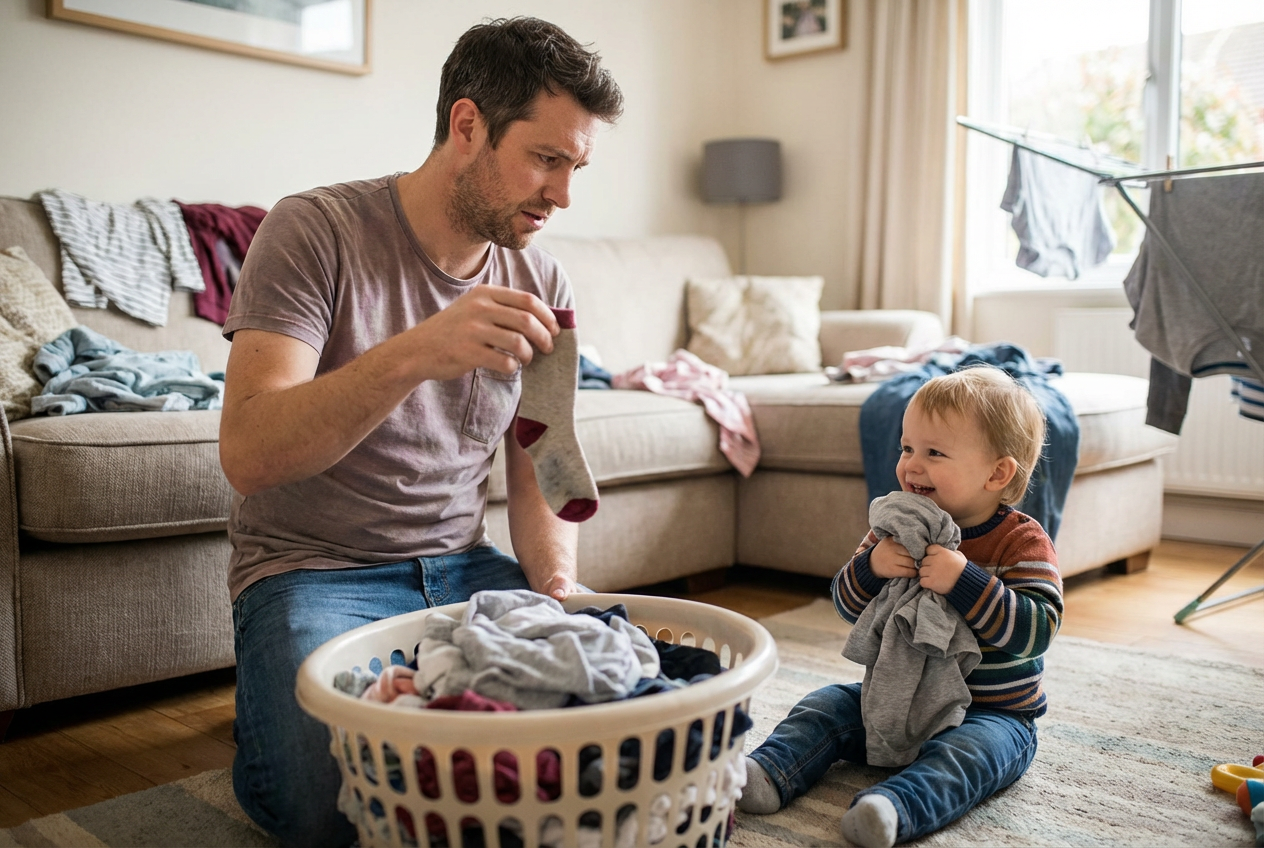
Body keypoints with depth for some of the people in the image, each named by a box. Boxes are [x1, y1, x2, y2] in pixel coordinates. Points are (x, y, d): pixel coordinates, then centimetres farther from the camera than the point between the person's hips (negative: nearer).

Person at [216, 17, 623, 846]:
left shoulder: (543, 284, 1)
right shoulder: (316, 231, -13)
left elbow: (537, 477, 6)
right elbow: (247, 454, -25)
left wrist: (557, 588, -15)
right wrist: (416, 352, -39)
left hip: (462, 567, 5)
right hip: (314, 570, -4)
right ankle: (273, 687, 7)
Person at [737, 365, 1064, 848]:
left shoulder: (1023, 544, -12)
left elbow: (1036, 630, -25)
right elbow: (847, 605, 1)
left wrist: (964, 582, -35)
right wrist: (871, 567, -21)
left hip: (992, 712, -5)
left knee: (973, 749, -34)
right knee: (827, 705, -5)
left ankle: (893, 808, -54)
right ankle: (767, 775, -20)